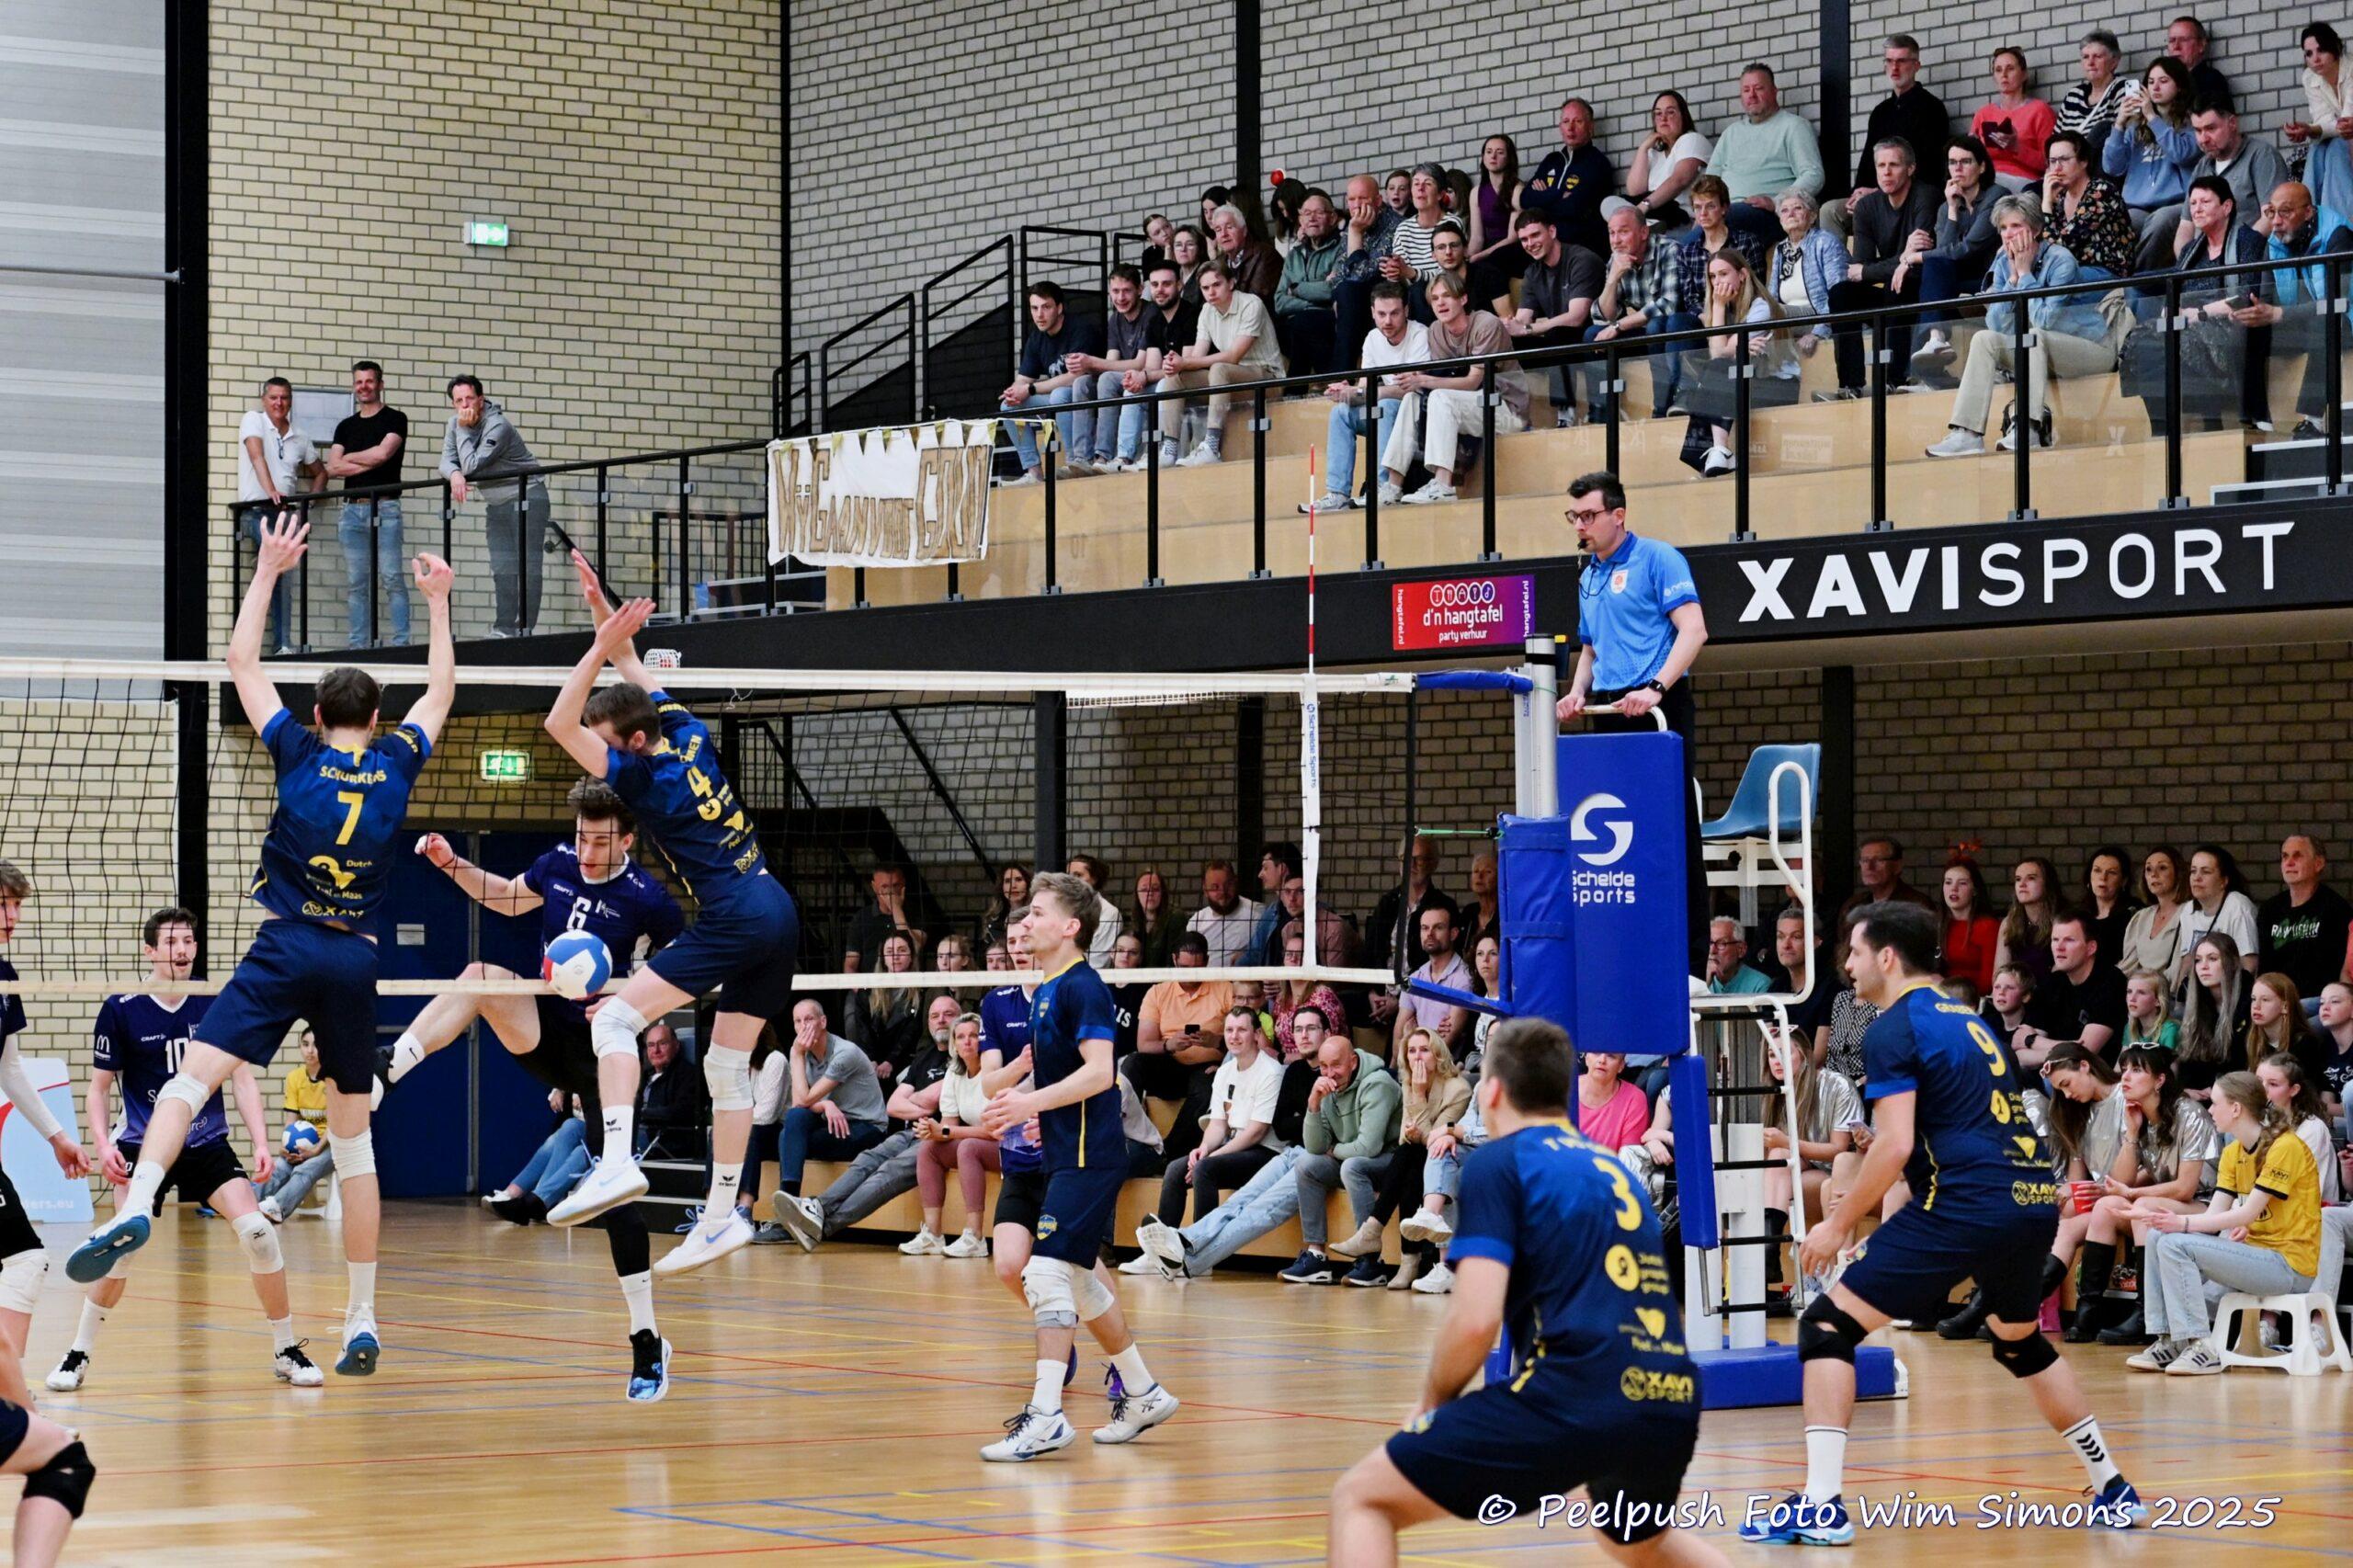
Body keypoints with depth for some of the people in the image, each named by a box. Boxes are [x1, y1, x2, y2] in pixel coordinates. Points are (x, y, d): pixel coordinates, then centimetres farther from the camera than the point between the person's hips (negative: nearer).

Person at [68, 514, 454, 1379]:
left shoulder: (300, 754, 2)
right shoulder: (396, 765, 7)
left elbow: (242, 661, 11)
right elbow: (440, 689, 25)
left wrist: (267, 571, 17)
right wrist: (437, 601, 33)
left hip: (284, 950, -3)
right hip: (356, 962, 3)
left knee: (190, 1080, -13)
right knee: (353, 1138, 10)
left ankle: (135, 1205, -43)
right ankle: (362, 1322, 9)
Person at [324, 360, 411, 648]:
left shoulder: (395, 419, 5)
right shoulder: (346, 426, 18)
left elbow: (383, 452, -11)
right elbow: (333, 468, 7)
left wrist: (349, 458, 4)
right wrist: (369, 463, -5)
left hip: (384, 508, -5)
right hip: (352, 508, 5)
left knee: (392, 578, -10)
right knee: (356, 583, 2)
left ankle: (400, 643, -11)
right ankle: (359, 645, 3)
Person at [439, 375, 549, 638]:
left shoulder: (497, 426, -22)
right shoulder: (455, 424, 2)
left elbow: (472, 465, -25)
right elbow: (447, 460, -2)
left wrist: (464, 431, -21)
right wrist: (455, 475, -24)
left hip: (525, 495, -8)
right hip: (496, 502, 8)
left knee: (526, 565, -11)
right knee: (502, 568, 7)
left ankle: (525, 629, -14)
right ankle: (505, 629, 12)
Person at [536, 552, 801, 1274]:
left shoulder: (644, 776, -10)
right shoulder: (689, 736, 9)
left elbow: (560, 722, -16)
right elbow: (641, 678, 25)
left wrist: (603, 644, -18)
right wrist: (606, 617, 17)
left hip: (735, 918, -9)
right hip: (778, 916, 9)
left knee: (614, 1019, -12)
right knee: (728, 1066, 13)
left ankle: (617, 1161, -27)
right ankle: (721, 1218, 14)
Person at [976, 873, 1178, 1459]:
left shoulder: (1082, 987, -14)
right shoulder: (1046, 991, 15)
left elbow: (1099, 1071, -23)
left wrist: (1034, 1101, -29)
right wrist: (1026, 1100, 13)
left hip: (1090, 1157, -10)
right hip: (1068, 1154, 10)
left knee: (1047, 1272, -15)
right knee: (1078, 1281, 16)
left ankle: (1046, 1416, -17)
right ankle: (1142, 1394, 28)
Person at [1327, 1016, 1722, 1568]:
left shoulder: (1496, 1163, 3)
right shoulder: (1609, 1168, 24)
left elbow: (1476, 1320, -8)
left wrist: (1433, 1402, 9)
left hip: (1575, 1397, -7)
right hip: (1670, 1401, 7)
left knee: (1361, 1499, 2)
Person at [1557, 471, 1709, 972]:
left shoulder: (1657, 559, -4)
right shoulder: (1588, 577, 20)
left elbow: (1693, 630, -13)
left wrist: (1656, 688, -22)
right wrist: (1578, 693, 10)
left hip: (1659, 710, -8)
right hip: (1608, 714, 8)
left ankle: (1691, 960, -6)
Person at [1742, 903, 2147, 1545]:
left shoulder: (1894, 1031, -2)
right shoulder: (1968, 1020, 23)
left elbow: (1896, 1146, -12)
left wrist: (1839, 1225, -3)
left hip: (1967, 1203, -8)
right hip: (2037, 1196, 8)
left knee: (1828, 1326, -2)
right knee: (2020, 1341, 32)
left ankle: (1821, 1506, -10)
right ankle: (2115, 1492, 34)